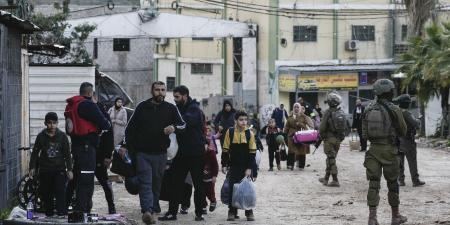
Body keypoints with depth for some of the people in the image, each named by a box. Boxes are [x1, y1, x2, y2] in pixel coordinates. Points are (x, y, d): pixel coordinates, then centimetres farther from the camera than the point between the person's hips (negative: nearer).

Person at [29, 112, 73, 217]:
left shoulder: (62, 136, 0)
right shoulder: (41, 136, 3)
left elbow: (67, 154, 2)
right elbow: (35, 152, 7)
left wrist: (69, 169, -4)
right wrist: (32, 167, -1)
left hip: (59, 169, -2)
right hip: (44, 170, 2)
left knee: (60, 192, -12)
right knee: (46, 194, 4)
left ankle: (62, 214, -12)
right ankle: (48, 215, 12)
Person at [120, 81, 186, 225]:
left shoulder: (171, 109, 6)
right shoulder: (142, 107, 4)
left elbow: (183, 125, 6)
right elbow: (131, 127, 9)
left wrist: (174, 128, -17)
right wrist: (125, 145, 3)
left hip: (160, 153, 2)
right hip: (143, 152, -2)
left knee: (157, 183, 11)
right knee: (145, 183, -12)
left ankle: (154, 207, 24)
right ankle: (147, 210, -22)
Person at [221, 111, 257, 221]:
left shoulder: (249, 133, -6)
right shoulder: (230, 132, -5)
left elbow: (252, 152, -5)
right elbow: (225, 150, 1)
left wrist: (249, 168, -10)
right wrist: (224, 164, -2)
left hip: (246, 167, 0)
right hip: (233, 166, 0)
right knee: (232, 189, 2)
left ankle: (249, 212, 12)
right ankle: (232, 212, 10)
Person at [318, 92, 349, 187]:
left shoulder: (329, 112, -15)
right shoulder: (342, 113, 4)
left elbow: (322, 127, -13)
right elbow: (346, 127, 8)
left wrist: (321, 135, 5)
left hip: (329, 139, -6)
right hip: (338, 139, 6)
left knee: (331, 159, -2)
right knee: (330, 159, 16)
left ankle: (335, 180, -6)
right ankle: (326, 178, 25)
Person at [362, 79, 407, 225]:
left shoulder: (369, 110, 4)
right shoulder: (394, 110, -9)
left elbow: (364, 134, 8)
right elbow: (403, 131, 0)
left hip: (373, 149, 3)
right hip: (389, 149, -3)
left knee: (373, 184, 2)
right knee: (392, 183, 10)